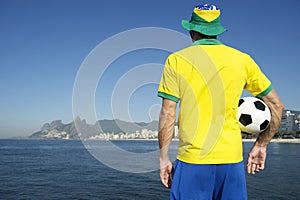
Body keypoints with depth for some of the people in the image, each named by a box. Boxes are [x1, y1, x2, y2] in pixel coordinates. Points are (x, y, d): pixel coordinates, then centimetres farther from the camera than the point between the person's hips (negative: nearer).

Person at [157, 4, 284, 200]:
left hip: (192, 160, -2)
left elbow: (168, 115, -5)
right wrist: (261, 145, 19)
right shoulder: (243, 60, 7)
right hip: (232, 159, 3)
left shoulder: (176, 60, 0)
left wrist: (164, 159, 3)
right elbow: (277, 106, 11)